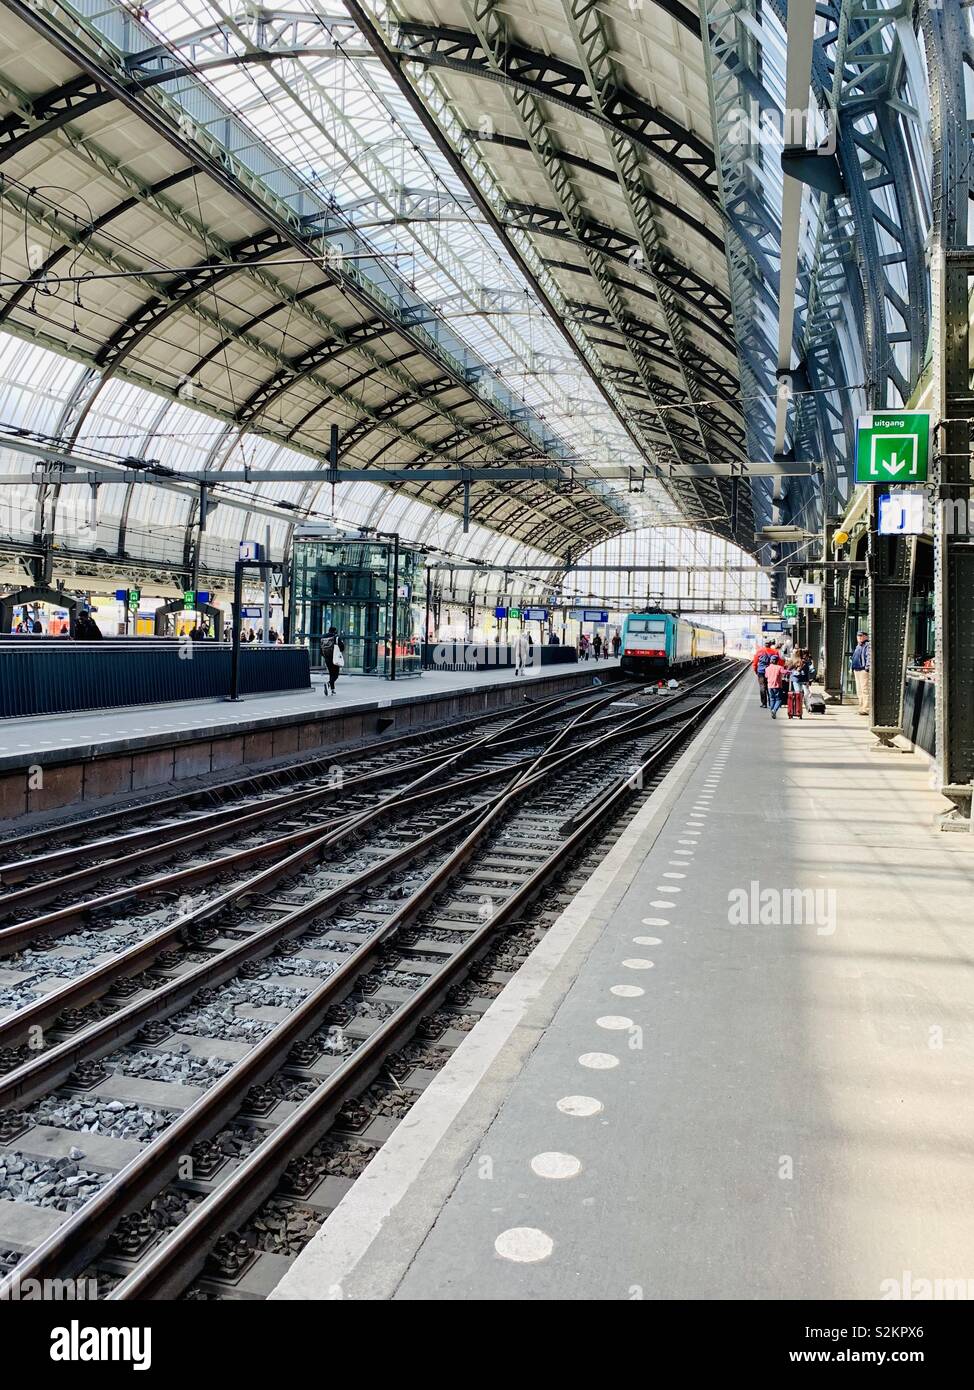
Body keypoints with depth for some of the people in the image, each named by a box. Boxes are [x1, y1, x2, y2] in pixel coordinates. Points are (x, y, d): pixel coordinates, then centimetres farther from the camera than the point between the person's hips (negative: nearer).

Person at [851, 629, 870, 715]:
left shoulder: (868, 646, -8)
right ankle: (861, 707, 19)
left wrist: (867, 667, -24)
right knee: (859, 690, 12)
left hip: (864, 670, -10)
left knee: (865, 689, -12)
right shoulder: (858, 646, 21)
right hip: (856, 670, 10)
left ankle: (866, 708, -13)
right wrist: (853, 669, 24)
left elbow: (869, 657, -18)